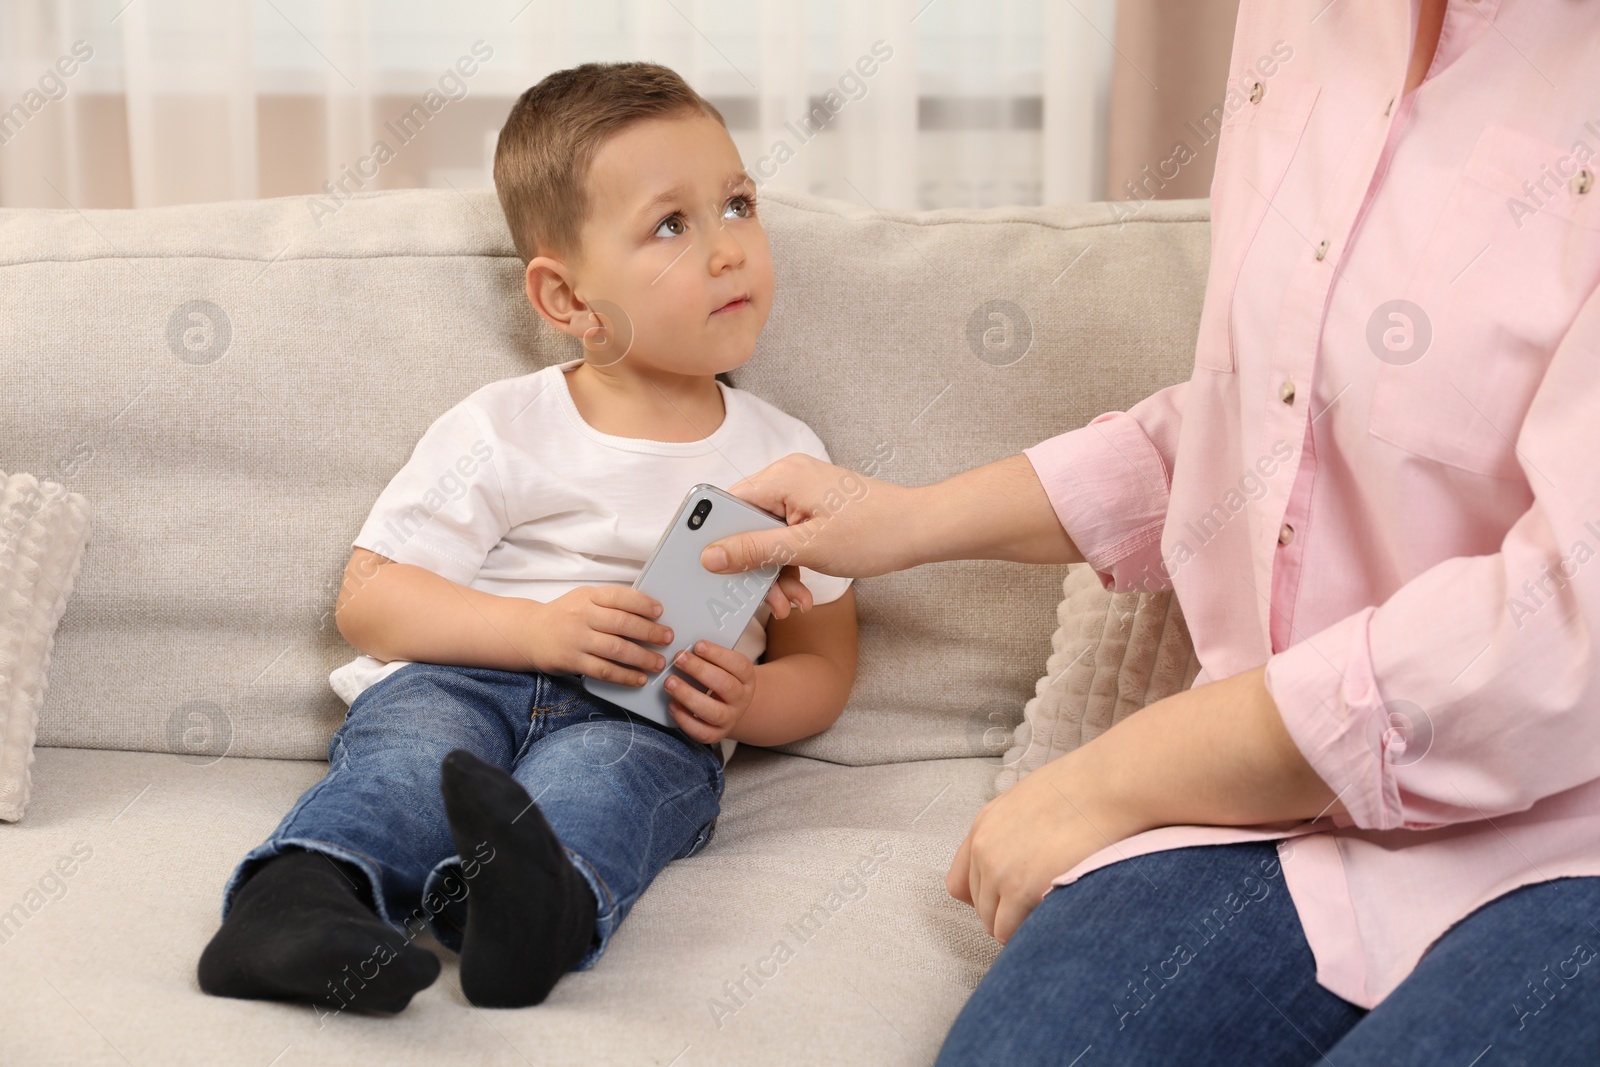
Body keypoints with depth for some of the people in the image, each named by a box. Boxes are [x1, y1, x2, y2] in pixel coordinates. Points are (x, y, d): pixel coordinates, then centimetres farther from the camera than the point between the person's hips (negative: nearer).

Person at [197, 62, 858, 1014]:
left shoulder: (784, 456, 13)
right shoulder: (503, 430, 6)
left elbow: (826, 662, 18)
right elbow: (369, 596, 2)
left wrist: (745, 703, -7)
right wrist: (539, 629, -14)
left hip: (646, 719, 0)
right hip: (460, 678, 1)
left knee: (615, 766, -35)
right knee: (415, 726, -33)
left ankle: (542, 894, -64)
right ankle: (300, 894, -57)